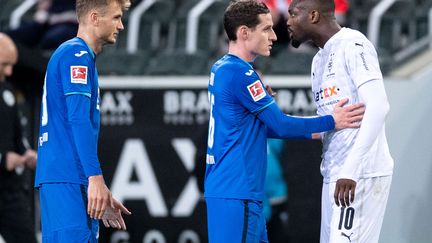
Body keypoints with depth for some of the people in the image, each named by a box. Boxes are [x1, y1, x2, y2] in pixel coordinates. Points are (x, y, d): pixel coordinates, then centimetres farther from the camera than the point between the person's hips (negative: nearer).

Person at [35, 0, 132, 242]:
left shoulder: (82, 56, 24)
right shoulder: (76, 54, -7)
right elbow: (78, 120, -17)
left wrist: (102, 194, 28)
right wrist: (96, 178, -22)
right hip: (66, 179, -10)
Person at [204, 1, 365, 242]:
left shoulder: (221, 69, 15)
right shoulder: (239, 73, -15)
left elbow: (264, 127, 21)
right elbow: (281, 125, -11)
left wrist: (314, 131, 19)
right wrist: (331, 122, -2)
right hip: (236, 195, -10)